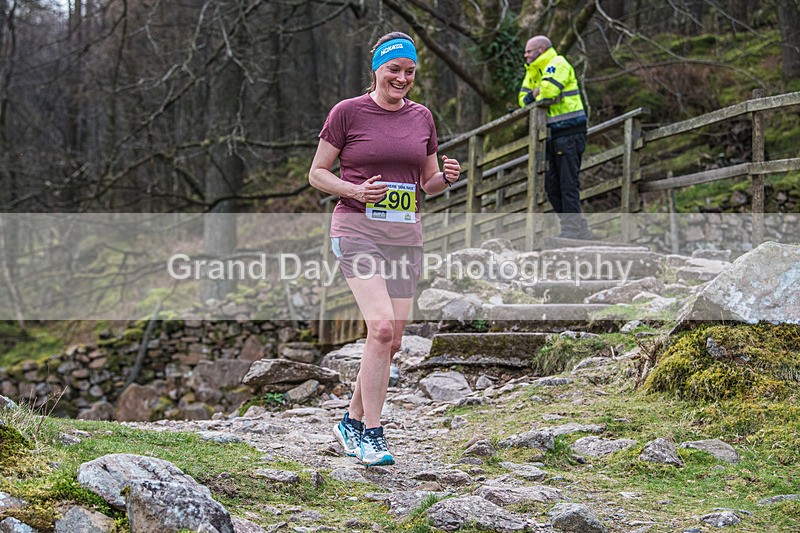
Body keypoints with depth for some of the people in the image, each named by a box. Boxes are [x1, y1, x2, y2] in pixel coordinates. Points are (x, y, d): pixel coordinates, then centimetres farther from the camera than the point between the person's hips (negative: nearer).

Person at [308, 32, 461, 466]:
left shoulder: (422, 117, 11)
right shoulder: (347, 112, -2)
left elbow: (428, 183, 18)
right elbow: (317, 173, 1)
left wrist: (447, 177, -4)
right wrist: (356, 191, -16)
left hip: (405, 235, 5)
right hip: (357, 230, -5)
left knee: (391, 343, 6)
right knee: (381, 328, -21)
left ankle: (352, 422, 25)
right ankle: (372, 435, -14)